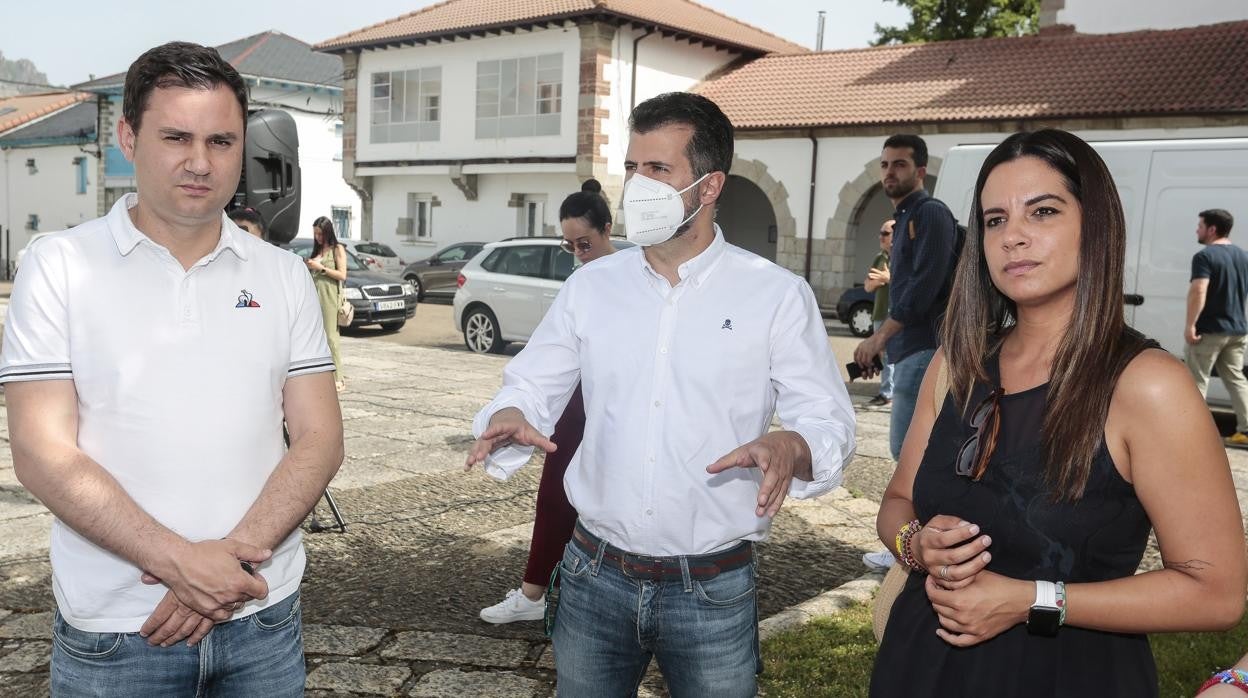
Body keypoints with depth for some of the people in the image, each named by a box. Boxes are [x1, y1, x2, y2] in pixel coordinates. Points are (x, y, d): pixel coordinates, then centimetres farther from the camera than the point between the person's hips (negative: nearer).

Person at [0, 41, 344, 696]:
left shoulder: (283, 275, 3)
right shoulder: (60, 266, -3)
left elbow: (320, 438, -1)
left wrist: (232, 557, -14)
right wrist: (183, 562, -19)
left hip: (264, 612, 2)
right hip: (112, 631, -2)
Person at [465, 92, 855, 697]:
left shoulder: (777, 295, -5)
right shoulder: (590, 286, 4)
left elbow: (829, 421, -6)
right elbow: (529, 387, 6)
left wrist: (790, 449, -28)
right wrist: (508, 417, -17)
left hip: (713, 593, -2)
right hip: (595, 576, 3)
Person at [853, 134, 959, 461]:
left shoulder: (931, 213, -7)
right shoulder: (904, 218, 22)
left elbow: (925, 284, -18)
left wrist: (880, 336, -17)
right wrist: (879, 345, 19)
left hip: (924, 349, -10)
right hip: (910, 350, 10)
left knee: (906, 447, -11)